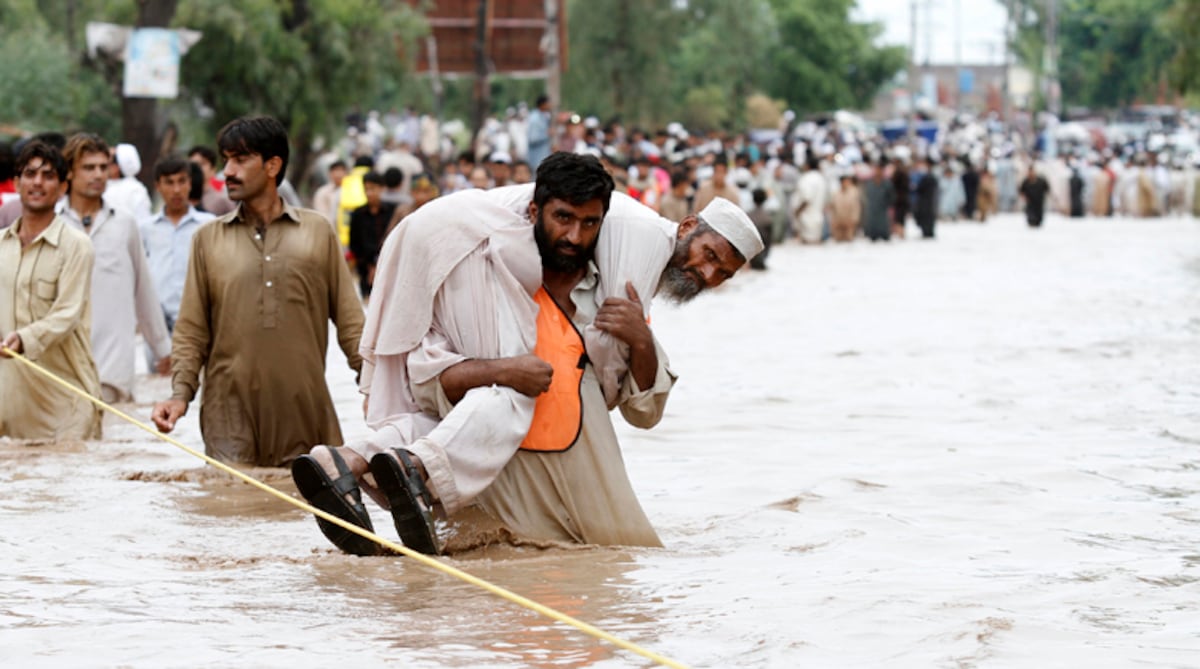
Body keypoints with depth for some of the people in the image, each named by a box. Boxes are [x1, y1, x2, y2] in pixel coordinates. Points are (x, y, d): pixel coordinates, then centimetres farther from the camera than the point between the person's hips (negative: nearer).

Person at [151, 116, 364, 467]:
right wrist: (181, 392, -5)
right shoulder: (208, 238, 11)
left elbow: (349, 320, 9)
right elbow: (191, 330, 9)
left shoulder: (318, 231, 9)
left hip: (306, 414, 0)